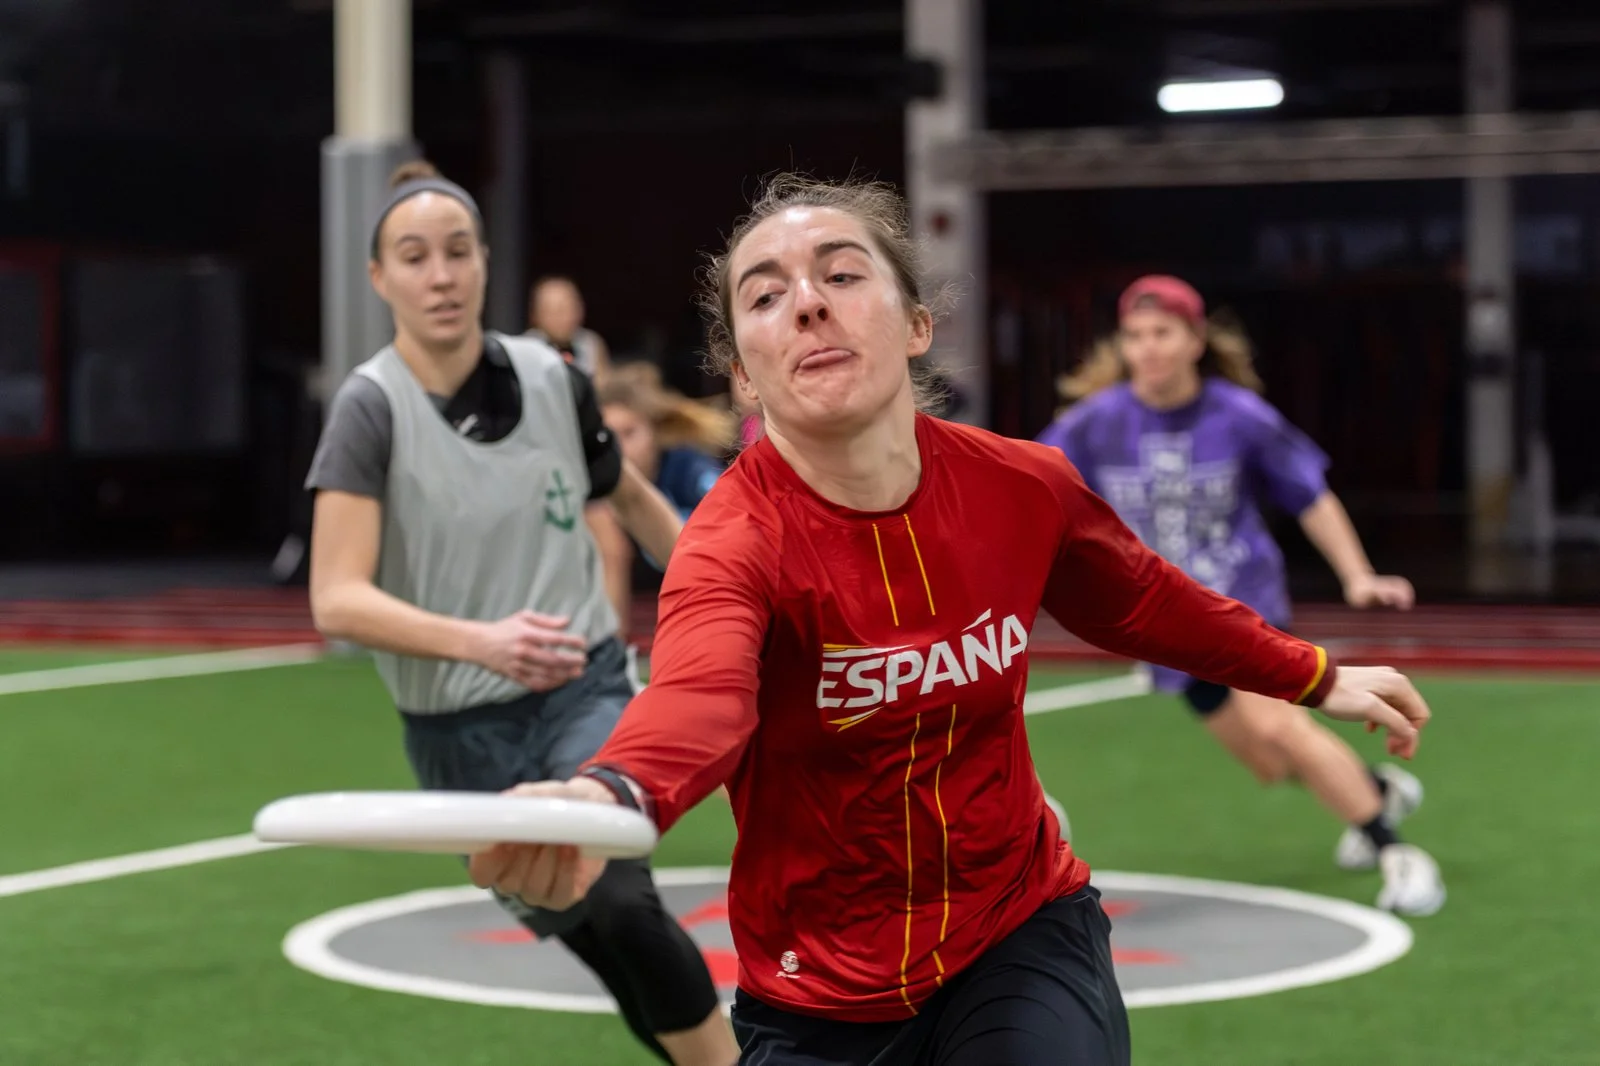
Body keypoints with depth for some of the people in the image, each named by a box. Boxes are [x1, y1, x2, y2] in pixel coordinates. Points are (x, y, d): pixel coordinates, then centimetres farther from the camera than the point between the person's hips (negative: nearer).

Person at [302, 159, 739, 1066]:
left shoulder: (551, 379, -4)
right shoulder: (373, 406, -14)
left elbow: (633, 498, 16)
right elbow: (338, 600, -25)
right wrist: (480, 640, -40)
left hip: (585, 690, 0)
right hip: (461, 731, 0)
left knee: (617, 896, -27)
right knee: (595, 943, 8)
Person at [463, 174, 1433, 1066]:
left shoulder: (1024, 488, -10)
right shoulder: (736, 543, -25)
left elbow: (1142, 604, 14)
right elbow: (699, 693, -49)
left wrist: (1316, 679, 25)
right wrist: (603, 800, -72)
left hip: (1024, 940, 2)